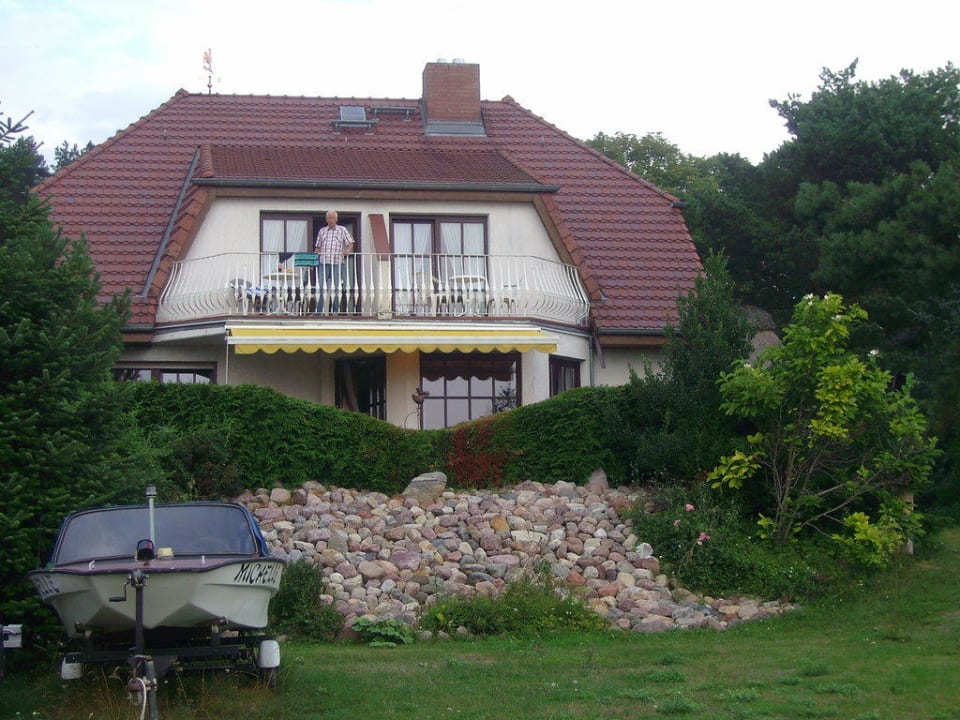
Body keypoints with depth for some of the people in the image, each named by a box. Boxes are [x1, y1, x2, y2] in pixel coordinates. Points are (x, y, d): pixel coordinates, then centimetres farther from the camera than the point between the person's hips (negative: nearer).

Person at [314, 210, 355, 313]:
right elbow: (317, 246, 20)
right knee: (321, 287, -5)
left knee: (336, 288, -2)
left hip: (337, 263, -2)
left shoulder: (342, 230, 9)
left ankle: (335, 311, 4)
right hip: (324, 263, 2)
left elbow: (350, 243, 5)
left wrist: (348, 250, -15)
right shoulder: (322, 231, 17)